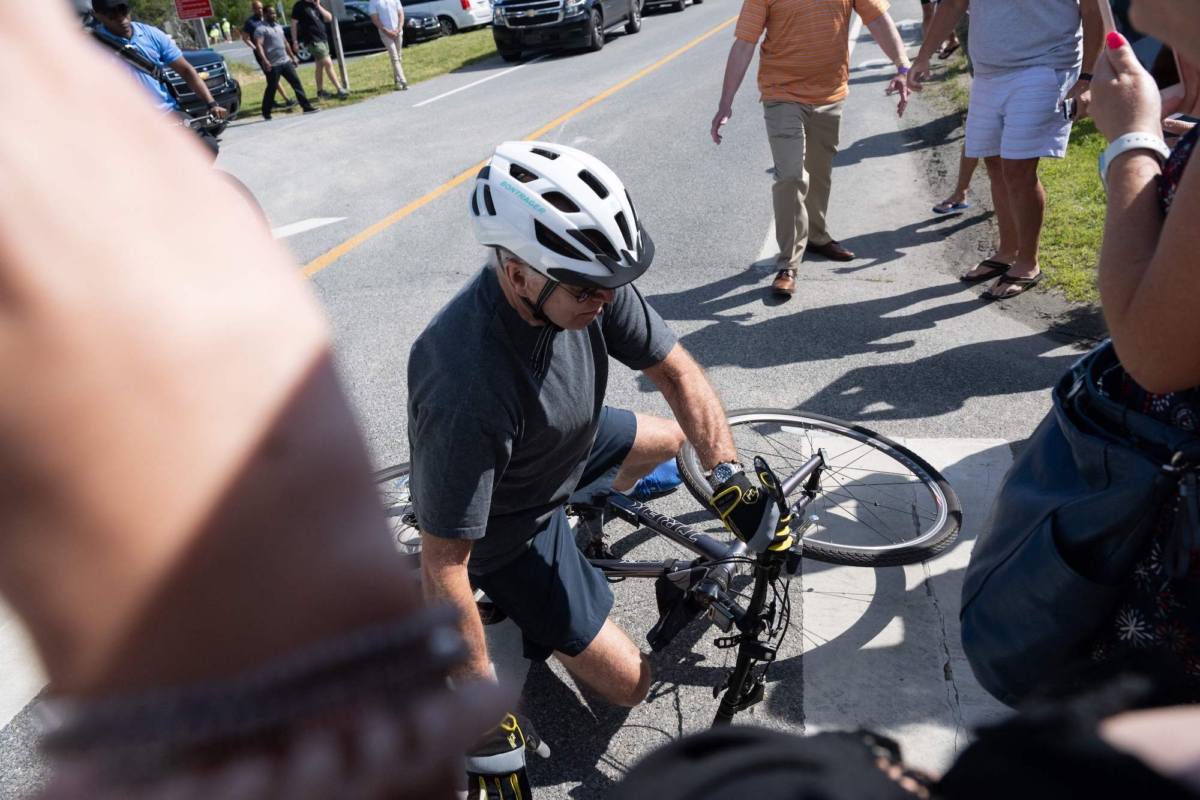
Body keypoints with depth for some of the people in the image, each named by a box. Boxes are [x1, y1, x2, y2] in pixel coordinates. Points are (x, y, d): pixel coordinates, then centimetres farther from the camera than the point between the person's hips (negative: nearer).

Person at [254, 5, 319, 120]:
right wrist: (264, 60, -33)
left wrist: (293, 57, 21)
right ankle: (266, 113, 11)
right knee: (271, 89, -1)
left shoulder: (279, 26, 16)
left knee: (297, 83, 1)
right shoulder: (261, 29, -9)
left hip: (286, 61, 7)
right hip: (273, 65, -7)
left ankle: (307, 107, 3)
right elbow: (259, 46, -20)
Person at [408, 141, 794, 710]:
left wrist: (727, 474, -21)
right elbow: (442, 565, -34)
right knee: (629, 684, -1)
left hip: (567, 447, 6)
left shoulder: (587, 284, -23)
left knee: (671, 438, 24)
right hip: (508, 526, -6)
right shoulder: (467, 392, -43)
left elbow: (675, 370, -11)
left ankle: (588, 512, 42)